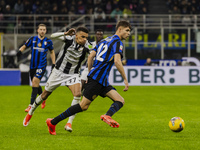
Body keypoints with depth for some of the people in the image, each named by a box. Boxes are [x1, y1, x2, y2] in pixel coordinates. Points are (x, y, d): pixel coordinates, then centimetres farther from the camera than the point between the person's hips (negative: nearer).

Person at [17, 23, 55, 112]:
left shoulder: (48, 41, 3)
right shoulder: (32, 39, 3)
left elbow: (52, 52, 17)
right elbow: (24, 46, 10)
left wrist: (53, 63, 13)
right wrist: (20, 51, -13)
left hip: (42, 65, -3)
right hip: (33, 65, 3)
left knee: (35, 81, -19)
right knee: (35, 84, 10)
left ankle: (31, 105, -19)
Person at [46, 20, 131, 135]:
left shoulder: (105, 40, 22)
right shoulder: (117, 42, -5)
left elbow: (90, 56, 21)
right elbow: (117, 61, -19)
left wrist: (90, 73, 25)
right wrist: (125, 79, -13)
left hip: (103, 81, 9)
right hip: (98, 78, -9)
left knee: (120, 101, -2)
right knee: (84, 105, -11)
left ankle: (108, 116, -30)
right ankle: (53, 122, -10)